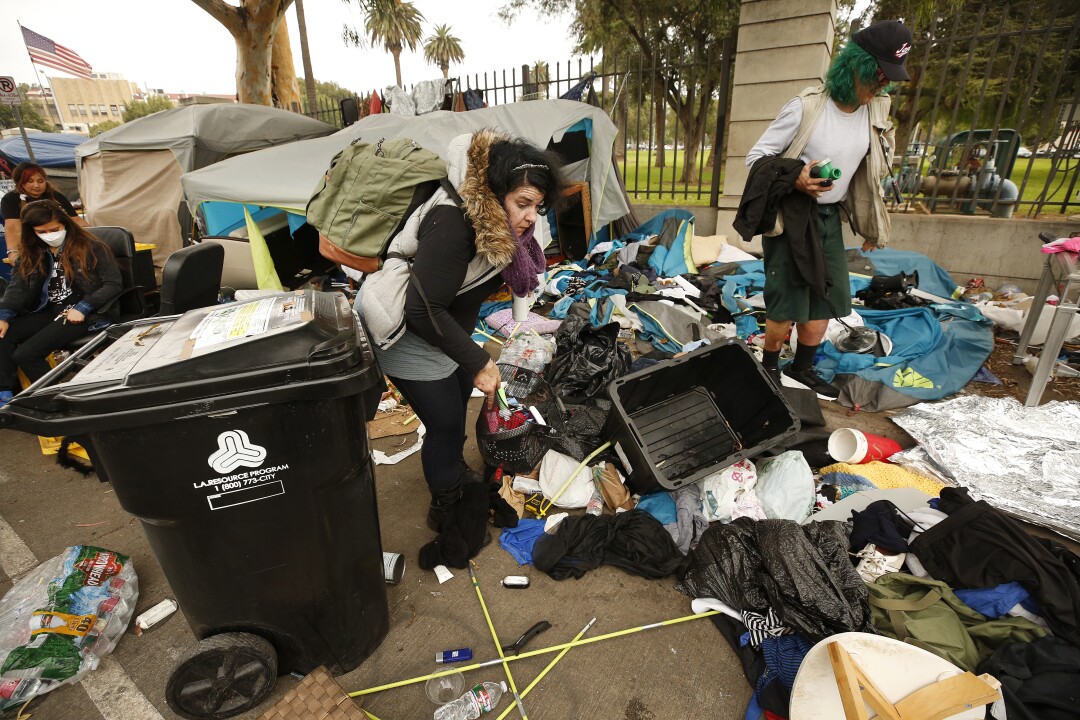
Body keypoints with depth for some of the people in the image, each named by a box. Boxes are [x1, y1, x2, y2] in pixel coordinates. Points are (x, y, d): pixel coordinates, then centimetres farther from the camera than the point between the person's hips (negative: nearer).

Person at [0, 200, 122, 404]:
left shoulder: (91, 248, -7)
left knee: (25, 354, -18)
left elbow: (114, 284, -11)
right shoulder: (31, 254, 12)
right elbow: (17, 287, 5)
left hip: (88, 313, -7)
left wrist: (82, 308, -20)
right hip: (50, 311, 7)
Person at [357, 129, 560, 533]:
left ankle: (453, 468, 51)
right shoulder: (452, 223, -34)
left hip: (445, 324, 9)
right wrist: (478, 362, -27)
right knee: (446, 421, 0)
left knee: (460, 395, 23)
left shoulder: (494, 220, -7)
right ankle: (445, 509, 25)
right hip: (407, 331, -9)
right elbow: (424, 311, -33)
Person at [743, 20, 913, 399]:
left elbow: (870, 174, 15)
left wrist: (869, 226, 16)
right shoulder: (807, 107, -16)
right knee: (787, 303, -6)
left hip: (829, 217, 6)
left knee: (826, 299, 8)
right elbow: (757, 156, -11)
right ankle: (770, 367, 18)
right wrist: (794, 178, -28)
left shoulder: (876, 111, 4)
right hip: (790, 215, -6)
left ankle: (802, 367, 26)